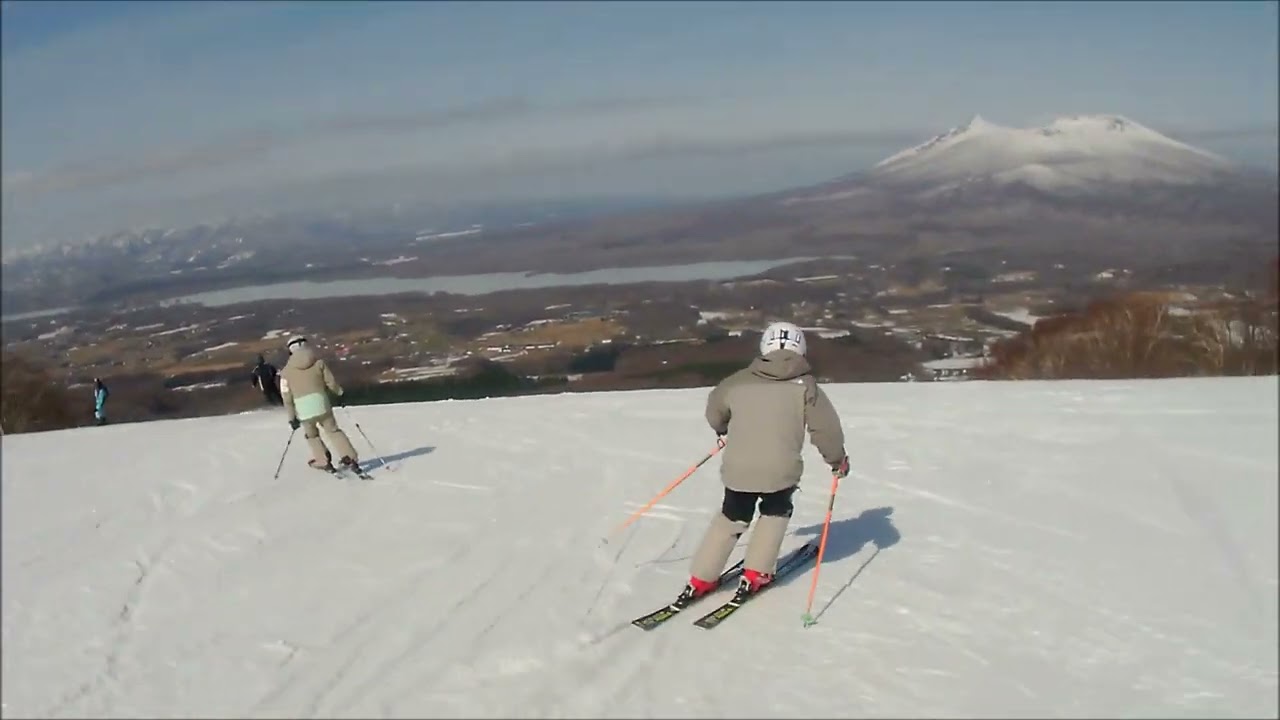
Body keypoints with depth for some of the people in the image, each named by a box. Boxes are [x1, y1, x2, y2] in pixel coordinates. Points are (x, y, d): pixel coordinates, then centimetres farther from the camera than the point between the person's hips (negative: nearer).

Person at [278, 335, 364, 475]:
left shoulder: (287, 370, 7)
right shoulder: (319, 362, 7)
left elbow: (287, 396, 6)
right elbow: (331, 381, 6)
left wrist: (292, 417, 11)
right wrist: (339, 395, 24)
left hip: (302, 407, 0)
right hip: (321, 401, 1)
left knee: (311, 434, 22)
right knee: (333, 430, 13)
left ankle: (323, 461, 19)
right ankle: (349, 458, 3)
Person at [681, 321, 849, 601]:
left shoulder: (739, 381, 8)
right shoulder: (805, 386, -1)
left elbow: (714, 409, 24)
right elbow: (826, 428, -4)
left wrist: (723, 432, 46)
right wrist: (837, 460, 14)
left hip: (738, 469, 3)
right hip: (780, 471, -2)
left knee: (730, 518, 22)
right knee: (776, 513, 26)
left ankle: (700, 580, 22)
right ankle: (754, 575, 21)